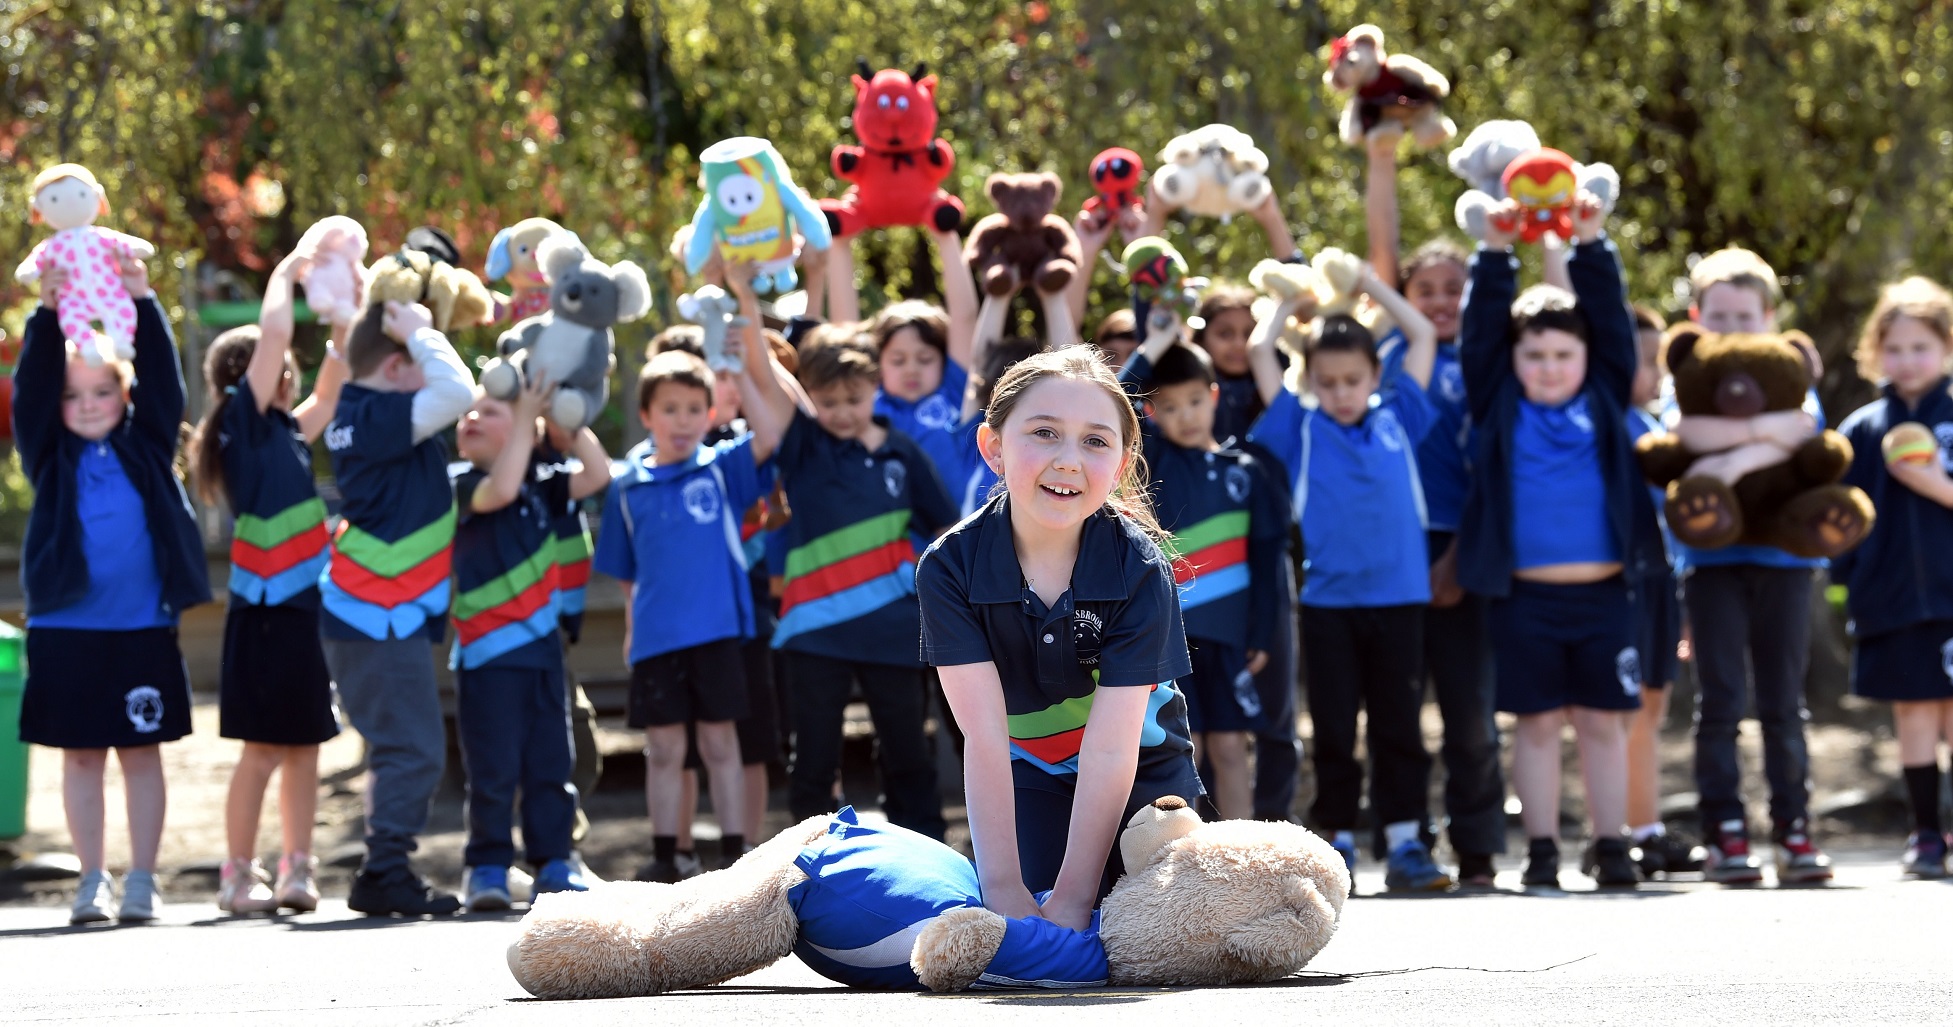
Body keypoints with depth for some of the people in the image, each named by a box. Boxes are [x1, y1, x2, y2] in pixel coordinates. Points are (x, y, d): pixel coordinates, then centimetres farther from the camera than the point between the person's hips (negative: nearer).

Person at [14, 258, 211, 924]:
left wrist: (142, 304, -11)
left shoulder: (146, 448, 7)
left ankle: (141, 882, 10)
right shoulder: (50, 455, 5)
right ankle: (92, 881, 13)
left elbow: (163, 381, -1)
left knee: (141, 752, 4)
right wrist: (48, 316, -18)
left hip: (143, 629, 0)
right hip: (66, 627, 0)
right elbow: (32, 388, -6)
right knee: (80, 756, 5)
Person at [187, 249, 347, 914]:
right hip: (266, 613, -8)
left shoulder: (284, 431, 15)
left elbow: (329, 392, 28)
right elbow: (272, 334, -13)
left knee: (304, 747, 8)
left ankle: (296, 871, 12)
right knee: (264, 749, -4)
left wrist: (344, 320, 19)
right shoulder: (243, 420, -6)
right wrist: (285, 275, 0)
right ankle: (239, 877, 2)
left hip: (306, 610, 8)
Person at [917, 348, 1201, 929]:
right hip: (1028, 783, 0)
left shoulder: (1140, 570, -24)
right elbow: (984, 738, -24)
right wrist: (1003, 888, -30)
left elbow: (1110, 749, -27)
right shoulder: (950, 568, -21)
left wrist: (1073, 898, -31)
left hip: (1143, 774, 0)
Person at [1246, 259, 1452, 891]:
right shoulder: (1301, 430, 6)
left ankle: (1405, 843, 5)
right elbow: (1259, 351, 5)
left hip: (1398, 598, 1)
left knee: (1399, 726, 3)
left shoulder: (1396, 418, 9)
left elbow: (1424, 337, 14)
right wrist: (1291, 302, 18)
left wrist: (1374, 287, 17)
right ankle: (1337, 842, 10)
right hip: (1327, 599, -1)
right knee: (1333, 731, 4)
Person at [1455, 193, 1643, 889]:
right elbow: (1480, 330, -1)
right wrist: (1496, 250, -9)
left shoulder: (1604, 402, 8)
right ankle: (1541, 850, 10)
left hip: (1601, 593, 1)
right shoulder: (1499, 405, 5)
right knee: (1537, 723, 4)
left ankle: (1610, 845, 12)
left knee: (1604, 722, 5)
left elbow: (1611, 321, 4)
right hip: (1524, 596, -1)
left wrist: (1591, 243, -4)